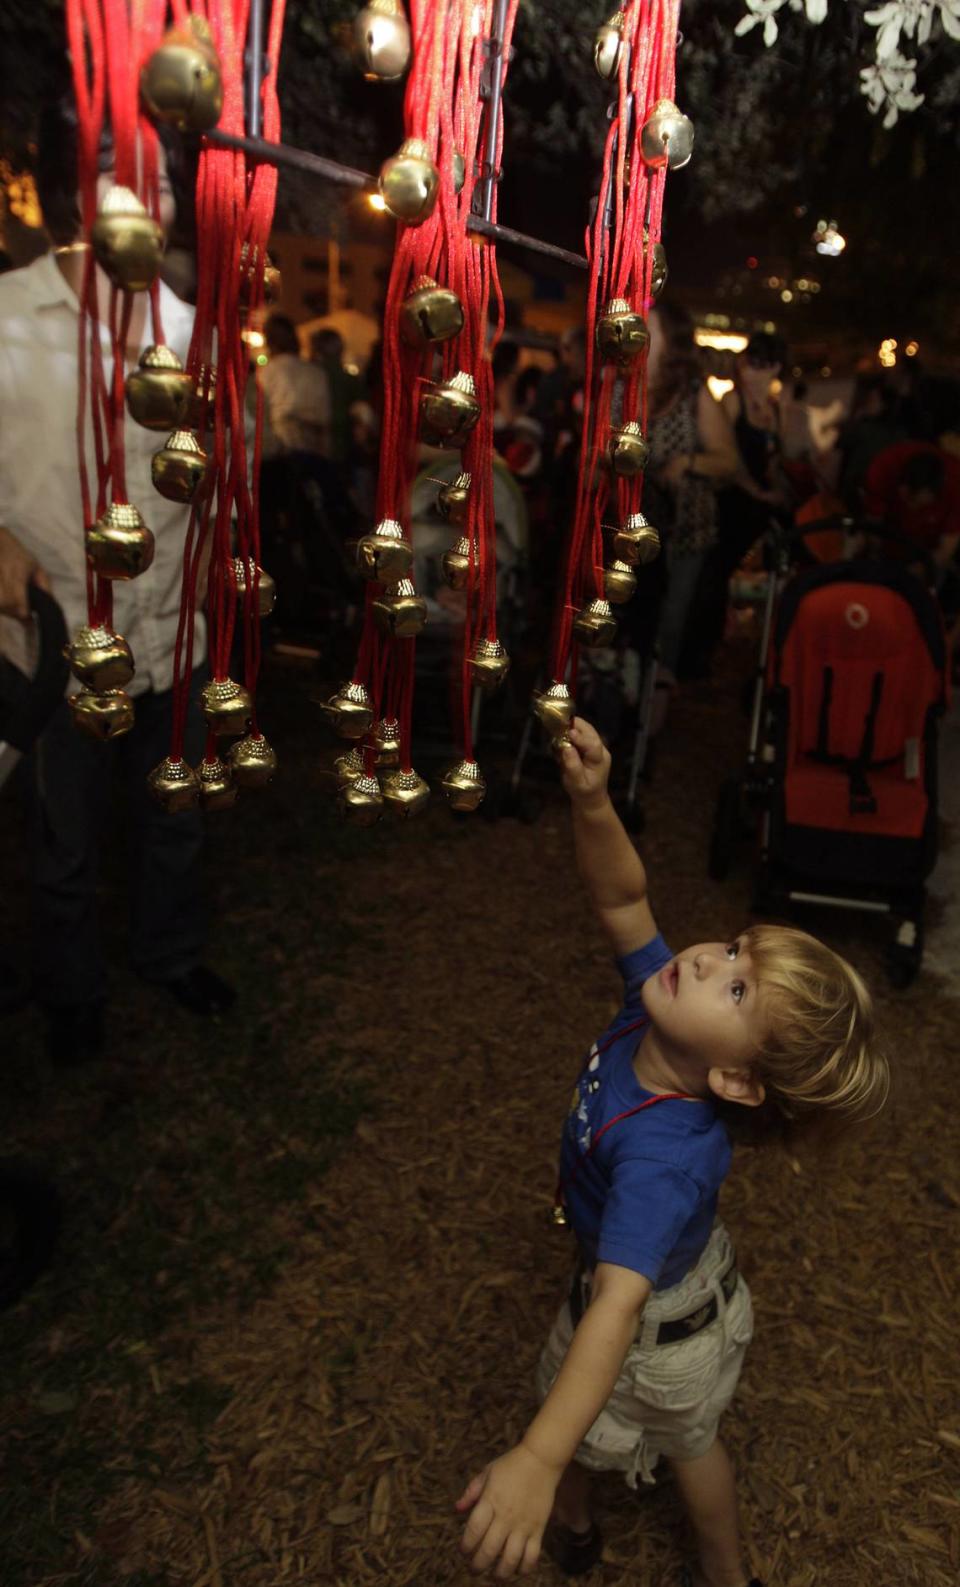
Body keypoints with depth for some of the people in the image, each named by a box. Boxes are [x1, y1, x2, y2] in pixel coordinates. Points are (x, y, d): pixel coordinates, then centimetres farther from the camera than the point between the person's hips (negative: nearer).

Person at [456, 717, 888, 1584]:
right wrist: (591, 804, -46)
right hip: (690, 1269, 6)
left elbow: (619, 1308, -54)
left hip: (662, 1323, -6)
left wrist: (540, 1463, -64)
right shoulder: (652, 1005, -30)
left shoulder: (662, 1153, -47)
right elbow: (623, 898, -28)